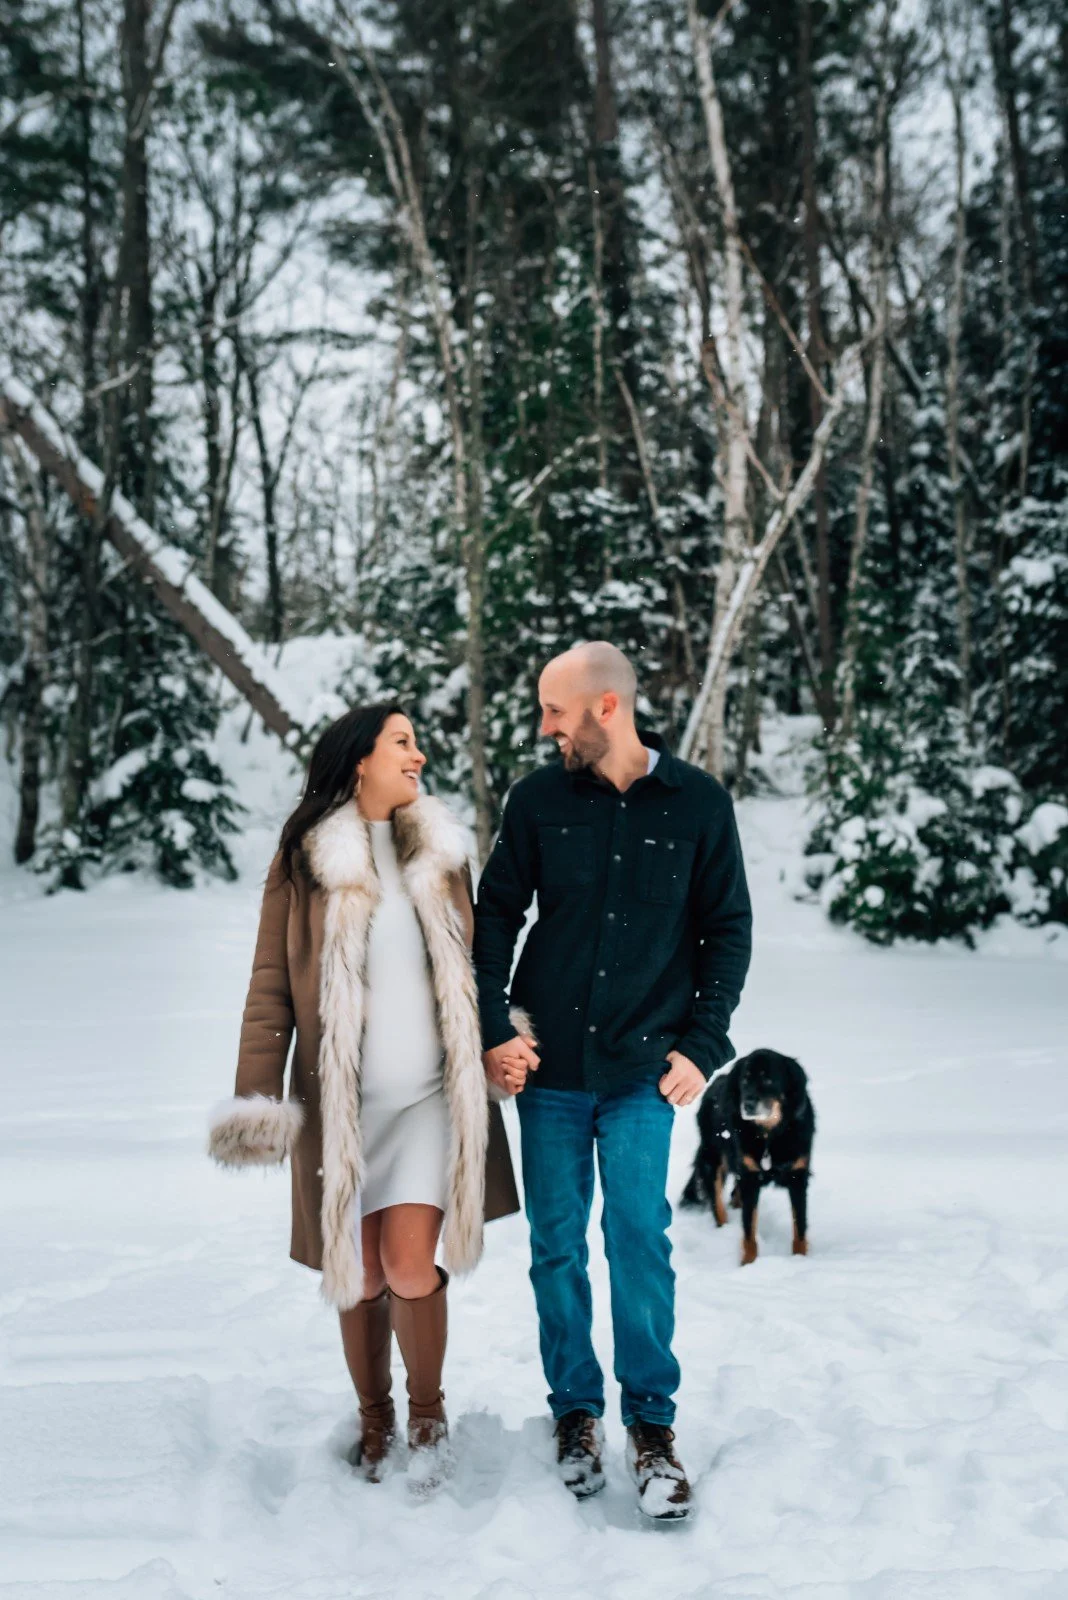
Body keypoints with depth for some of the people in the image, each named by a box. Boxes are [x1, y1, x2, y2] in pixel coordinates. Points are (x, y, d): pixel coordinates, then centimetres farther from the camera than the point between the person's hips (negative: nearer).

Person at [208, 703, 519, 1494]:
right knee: (359, 1275, 7)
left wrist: (492, 1056, 18)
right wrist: (256, 1095, -8)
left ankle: (428, 1409, 13)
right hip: (344, 1101, -1)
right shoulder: (304, 858, -1)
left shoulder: (441, 853, 8)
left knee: (410, 1264, -11)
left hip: (432, 1095, 1)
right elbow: (272, 984, -2)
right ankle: (374, 1422, 29)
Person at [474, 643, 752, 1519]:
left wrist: (702, 1046, -3)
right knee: (557, 1243, 8)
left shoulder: (698, 802, -3)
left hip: (644, 1069, -2)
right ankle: (576, 1409, 23)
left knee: (640, 1237, -5)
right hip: (548, 1067, 2)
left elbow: (727, 930, 3)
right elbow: (495, 916, 6)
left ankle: (651, 1423, 10)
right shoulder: (539, 799, 0)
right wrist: (493, 1032, -1)